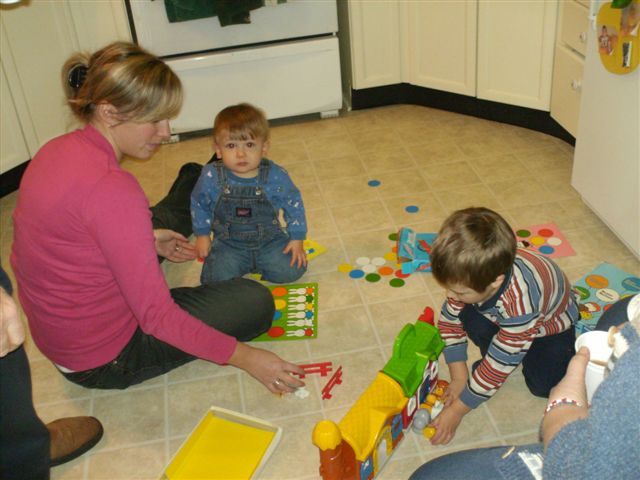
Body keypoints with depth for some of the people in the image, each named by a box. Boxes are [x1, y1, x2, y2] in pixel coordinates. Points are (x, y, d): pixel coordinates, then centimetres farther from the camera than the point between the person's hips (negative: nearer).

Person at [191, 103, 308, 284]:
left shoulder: (275, 176, -15)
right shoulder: (211, 177, -15)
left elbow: (294, 204, 0)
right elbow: (199, 204, 5)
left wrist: (297, 238, 0)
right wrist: (202, 235, 9)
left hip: (269, 240, 1)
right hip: (228, 244, 0)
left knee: (291, 270, -17)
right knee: (216, 279, -21)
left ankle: (257, 265, 12)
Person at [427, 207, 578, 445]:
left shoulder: (520, 303, -45)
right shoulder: (472, 275, -30)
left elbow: (499, 364, -37)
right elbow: (450, 319, -14)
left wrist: (457, 410, -29)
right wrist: (459, 376, -15)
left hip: (551, 320, -3)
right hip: (499, 315, 4)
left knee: (543, 385, -17)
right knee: (468, 315, -25)